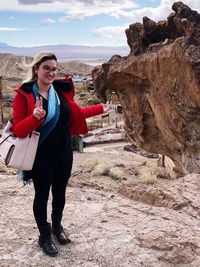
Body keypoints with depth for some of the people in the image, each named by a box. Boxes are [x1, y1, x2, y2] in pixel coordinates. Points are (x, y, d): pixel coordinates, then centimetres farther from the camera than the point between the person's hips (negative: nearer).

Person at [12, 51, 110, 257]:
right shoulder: (24, 94, -14)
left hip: (64, 152, 5)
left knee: (60, 191, 20)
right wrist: (35, 117, -34)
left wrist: (99, 109, 18)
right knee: (42, 195, 10)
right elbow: (18, 129, -17)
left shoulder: (62, 89, -1)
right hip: (41, 155, -4)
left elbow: (75, 112, 16)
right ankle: (44, 236, 32)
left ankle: (57, 226, 45)